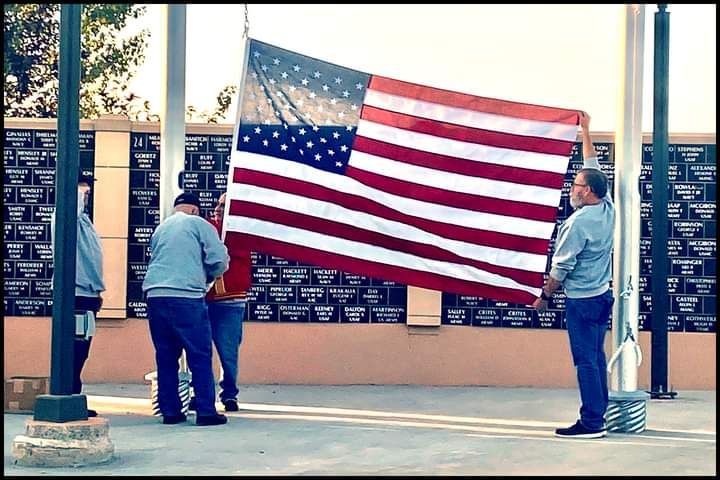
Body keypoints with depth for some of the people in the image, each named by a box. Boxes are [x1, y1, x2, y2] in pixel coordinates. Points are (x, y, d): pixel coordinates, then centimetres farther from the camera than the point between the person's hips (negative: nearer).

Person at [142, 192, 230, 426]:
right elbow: (219, 260, -2)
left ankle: (170, 410, 11)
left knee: (166, 356, 11)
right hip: (186, 296, -6)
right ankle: (206, 411, -3)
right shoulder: (198, 224, 5)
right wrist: (207, 276, 18)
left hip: (155, 294, 6)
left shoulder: (160, 228, 22)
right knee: (200, 356, -1)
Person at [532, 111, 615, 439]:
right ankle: (598, 416, 16)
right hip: (603, 295, 8)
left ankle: (591, 422, -5)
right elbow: (593, 169, 15)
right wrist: (586, 132, 19)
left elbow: (561, 267, -13)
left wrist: (544, 296, -1)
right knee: (596, 357, 12)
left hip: (581, 300, -8)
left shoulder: (578, 222, -18)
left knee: (585, 360, -6)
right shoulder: (608, 208, 2)